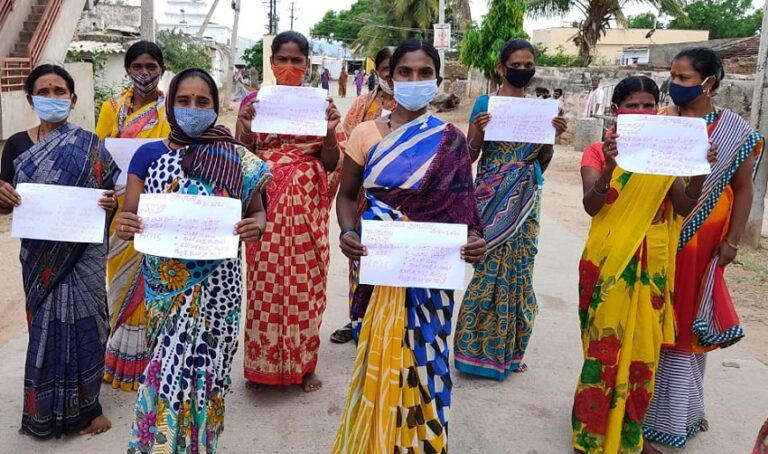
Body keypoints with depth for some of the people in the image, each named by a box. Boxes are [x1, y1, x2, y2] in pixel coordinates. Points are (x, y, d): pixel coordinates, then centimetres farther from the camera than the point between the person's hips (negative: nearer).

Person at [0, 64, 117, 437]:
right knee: (45, 324, 8)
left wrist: (111, 203, -21)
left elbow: (111, 194, 1)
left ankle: (86, 406, 19)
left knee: (82, 323, 3)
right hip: (39, 254, 2)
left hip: (83, 253, -1)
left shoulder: (90, 146, -1)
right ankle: (45, 410, 25)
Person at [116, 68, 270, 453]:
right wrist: (123, 226, -22)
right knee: (169, 373, 10)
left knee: (198, 372, 1)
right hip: (164, 285, 2)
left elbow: (257, 211, 6)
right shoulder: (148, 154, 2)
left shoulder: (236, 158, -1)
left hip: (215, 286, -1)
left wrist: (256, 226, -17)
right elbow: (130, 215, 2)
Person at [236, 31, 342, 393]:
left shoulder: (320, 102, 5)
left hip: (306, 206, 0)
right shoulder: (254, 101, 5)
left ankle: (304, 363, 19)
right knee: (265, 281, 3)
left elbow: (331, 164, 2)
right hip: (265, 204, 0)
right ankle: (262, 363, 19)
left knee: (305, 281, 4)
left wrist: (331, 131, -16)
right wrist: (246, 129, -14)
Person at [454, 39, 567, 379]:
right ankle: (476, 348, 12)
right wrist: (478, 132, -20)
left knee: (519, 269, 8)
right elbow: (470, 156, -2)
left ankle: (506, 350, 22)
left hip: (526, 200, 5)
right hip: (492, 197, -4)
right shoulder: (485, 103, -2)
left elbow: (542, 163, 12)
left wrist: (553, 136, -4)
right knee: (490, 269, -3)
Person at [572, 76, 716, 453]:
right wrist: (610, 166, -31)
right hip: (609, 260, -4)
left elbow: (685, 207, 0)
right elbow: (591, 206, -16)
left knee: (644, 347, 10)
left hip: (653, 263, 4)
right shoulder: (598, 152, -3)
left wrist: (700, 170, -15)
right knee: (605, 345, 0)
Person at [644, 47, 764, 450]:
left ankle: (677, 408, 23)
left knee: (687, 318, 7)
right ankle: (644, 403, 21)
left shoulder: (735, 131, -3)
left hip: (700, 241, -2)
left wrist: (732, 241, -4)